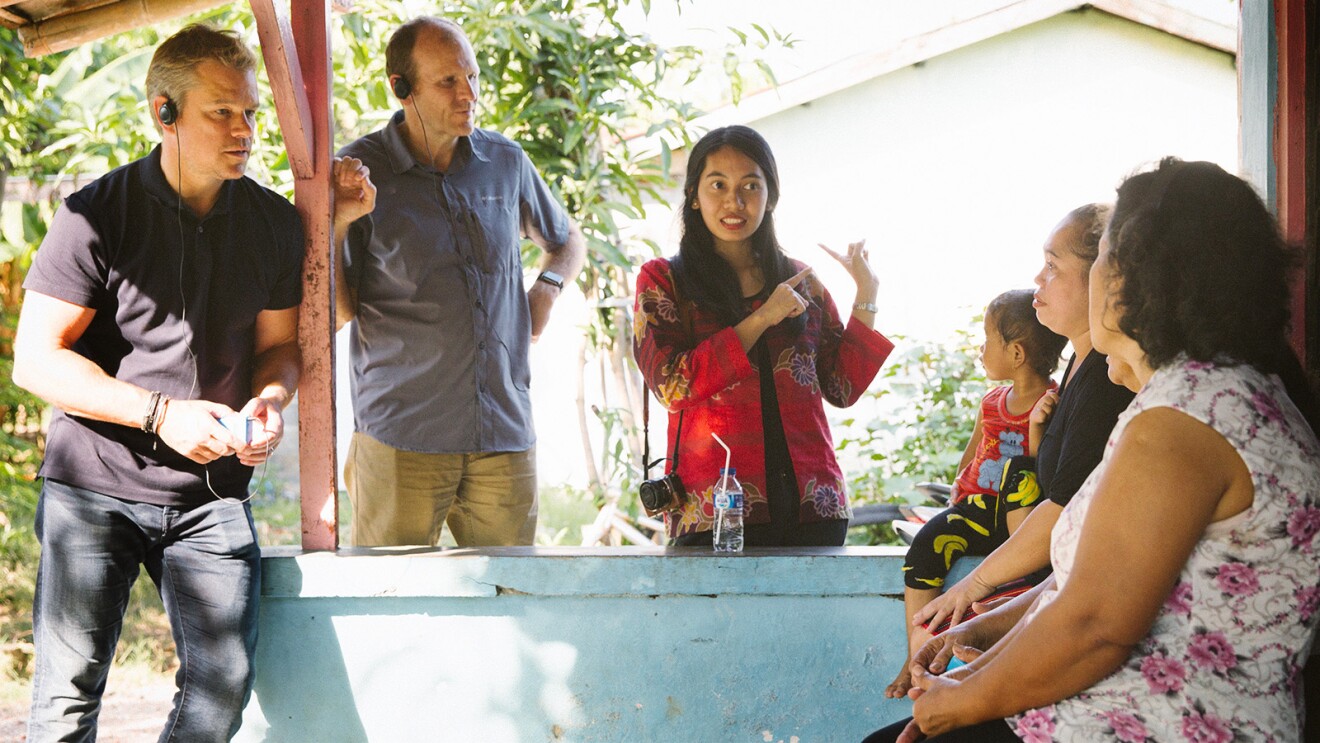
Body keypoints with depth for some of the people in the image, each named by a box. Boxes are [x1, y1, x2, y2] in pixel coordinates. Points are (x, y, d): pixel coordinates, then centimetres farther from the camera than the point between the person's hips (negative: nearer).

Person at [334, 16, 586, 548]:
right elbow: (337, 312, -3)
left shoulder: (505, 162, 10)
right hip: (402, 440, -3)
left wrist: (548, 287, 9)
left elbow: (567, 240, 30)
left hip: (505, 437, 3)